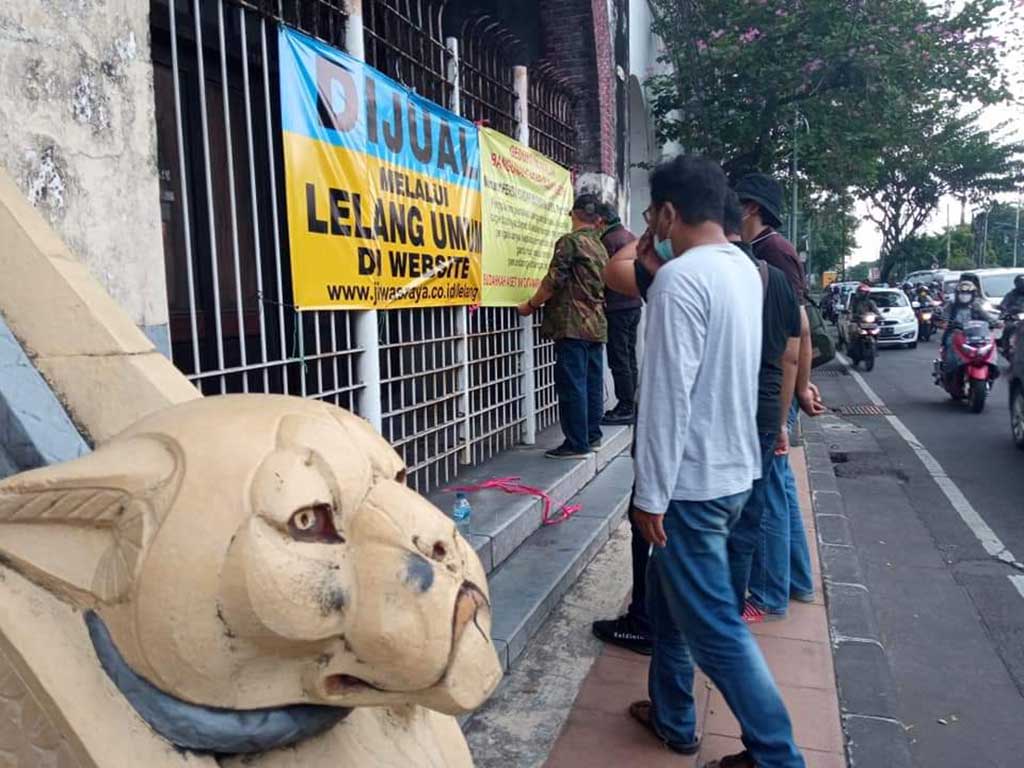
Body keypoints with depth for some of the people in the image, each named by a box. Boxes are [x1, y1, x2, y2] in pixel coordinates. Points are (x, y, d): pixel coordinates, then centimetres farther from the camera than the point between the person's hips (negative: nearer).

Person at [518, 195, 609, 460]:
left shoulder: (570, 241, -8)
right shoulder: (601, 247, 17)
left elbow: (554, 281, -13)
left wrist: (531, 305, 0)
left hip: (572, 325, -8)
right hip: (597, 325, 8)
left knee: (572, 385, -6)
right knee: (592, 383, 12)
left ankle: (577, 443, -4)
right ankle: (592, 435, 20)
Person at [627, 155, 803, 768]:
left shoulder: (680, 278, -20)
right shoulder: (744, 269, 8)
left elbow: (668, 395, -23)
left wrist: (651, 496, -17)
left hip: (694, 481, -10)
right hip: (734, 468, 10)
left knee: (715, 628, 3)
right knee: (669, 596, 22)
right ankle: (671, 717, 36)